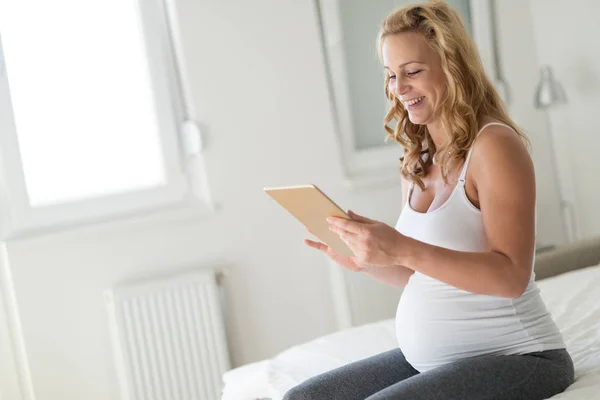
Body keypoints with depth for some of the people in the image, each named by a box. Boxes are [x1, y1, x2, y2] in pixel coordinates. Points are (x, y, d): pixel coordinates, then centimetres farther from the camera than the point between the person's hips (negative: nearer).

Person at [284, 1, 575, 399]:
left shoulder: (494, 144, -13)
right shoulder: (418, 163, 9)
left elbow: (511, 276, -22)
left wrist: (403, 250, -31)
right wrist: (365, 259, -2)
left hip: (513, 356, -8)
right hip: (426, 359, 8)